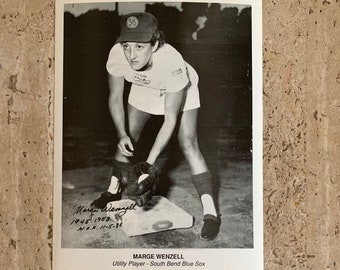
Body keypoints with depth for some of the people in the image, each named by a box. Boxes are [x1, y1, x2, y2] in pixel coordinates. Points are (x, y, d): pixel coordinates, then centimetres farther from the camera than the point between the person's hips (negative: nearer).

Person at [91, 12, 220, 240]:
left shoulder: (171, 62, -43)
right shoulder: (117, 55, -33)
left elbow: (170, 120, -34)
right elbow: (115, 98, -14)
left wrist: (150, 162, -36)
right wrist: (122, 134, -26)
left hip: (180, 90, -4)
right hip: (144, 89, 4)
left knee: (188, 144, -17)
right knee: (128, 139, 6)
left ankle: (210, 212, -13)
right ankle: (114, 189, 30)